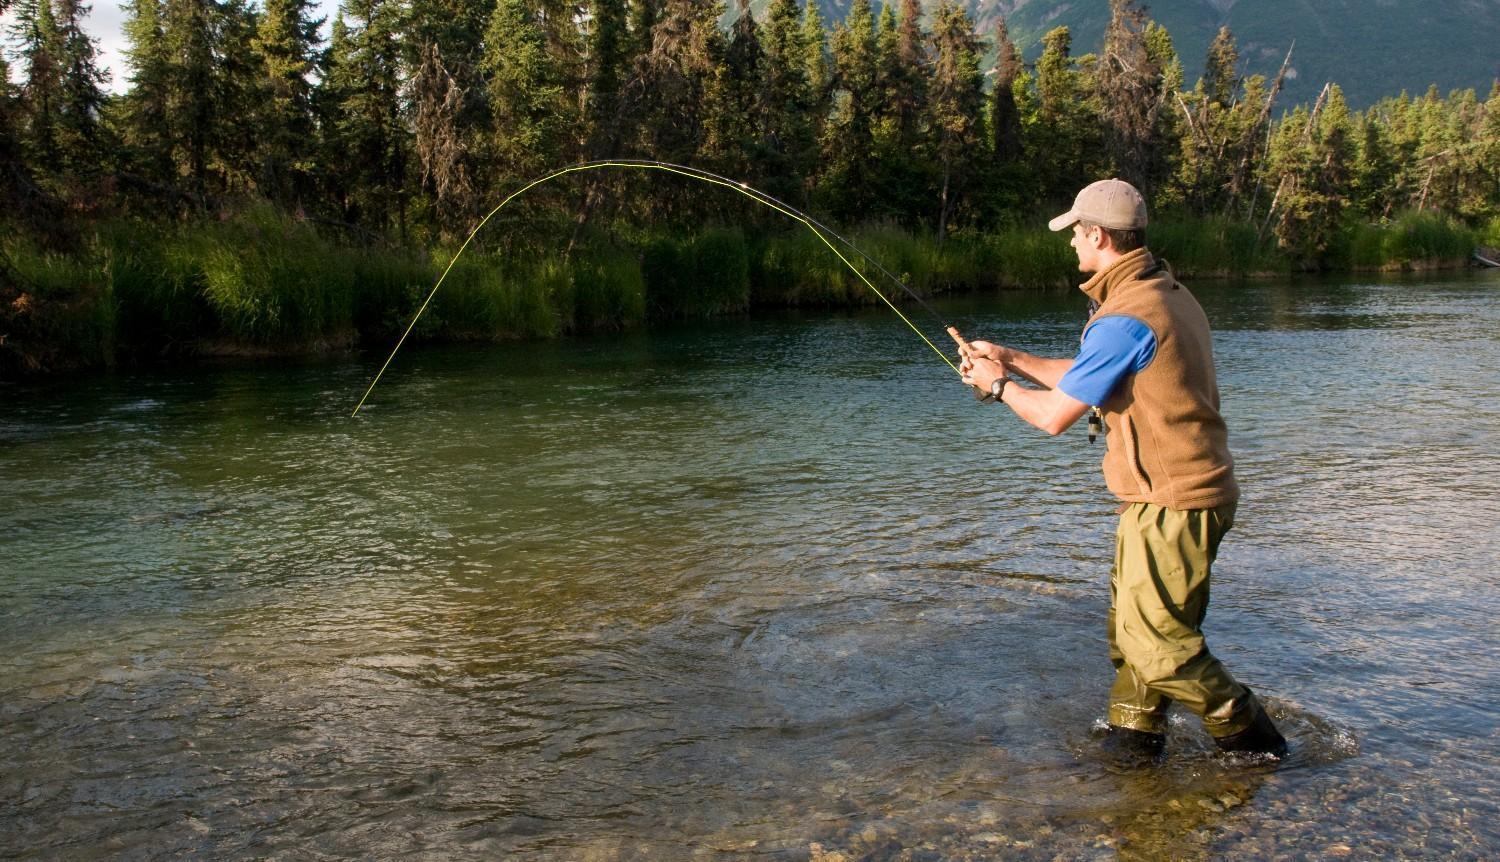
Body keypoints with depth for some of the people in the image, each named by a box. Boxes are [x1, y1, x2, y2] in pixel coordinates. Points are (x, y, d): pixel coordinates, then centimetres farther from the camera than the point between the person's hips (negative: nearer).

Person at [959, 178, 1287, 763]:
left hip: (1171, 504, -10)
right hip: (1178, 495, 10)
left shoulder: (1125, 318, -22)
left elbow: (1053, 416, -15)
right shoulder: (1169, 295, 12)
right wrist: (1012, 359, 20)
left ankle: (1252, 741, 14)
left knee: (1158, 646, -1)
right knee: (1131, 625, 17)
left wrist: (998, 385, 3)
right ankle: (1132, 737, 27)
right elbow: (1089, 378, 20)